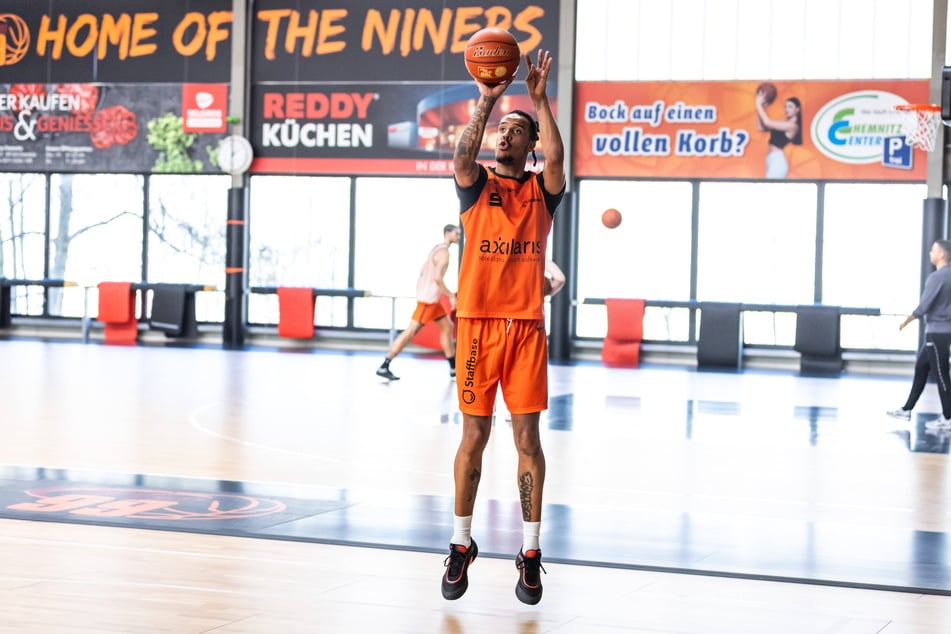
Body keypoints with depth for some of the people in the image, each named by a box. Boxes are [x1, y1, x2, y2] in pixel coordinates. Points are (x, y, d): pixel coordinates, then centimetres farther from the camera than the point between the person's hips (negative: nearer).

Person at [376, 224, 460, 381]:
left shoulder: (437, 249, 17)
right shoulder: (444, 252, -13)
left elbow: (424, 273, 20)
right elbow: (437, 278, -23)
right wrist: (451, 296, -17)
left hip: (431, 298, 11)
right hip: (428, 298, -11)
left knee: (447, 327, 15)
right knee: (411, 331, -11)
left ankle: (453, 368, 20)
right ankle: (384, 367, -11)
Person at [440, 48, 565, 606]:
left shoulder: (542, 190, 9)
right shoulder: (477, 185, 9)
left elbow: (558, 159, -13)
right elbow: (462, 156, -14)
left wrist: (540, 99, -16)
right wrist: (486, 102, -21)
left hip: (527, 325, 0)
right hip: (478, 321, 0)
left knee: (528, 436, 1)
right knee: (474, 436, 4)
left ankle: (531, 554, 6)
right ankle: (462, 545, 15)